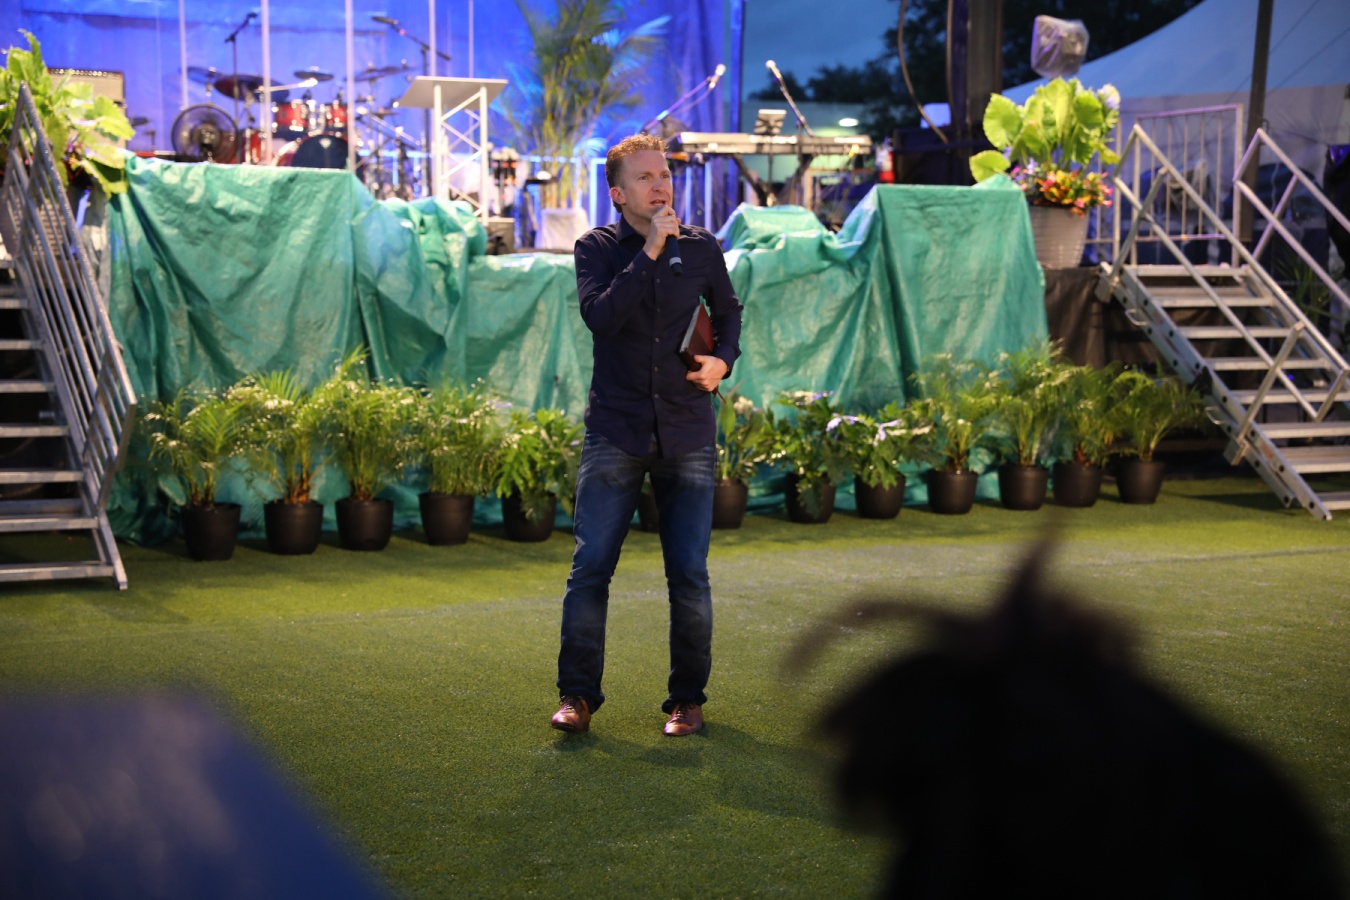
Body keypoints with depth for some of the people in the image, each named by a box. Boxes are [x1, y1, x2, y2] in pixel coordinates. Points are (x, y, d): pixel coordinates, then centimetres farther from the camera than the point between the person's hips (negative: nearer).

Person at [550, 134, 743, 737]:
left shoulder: (701, 248, 6)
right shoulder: (597, 248, 1)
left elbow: (728, 311, 23)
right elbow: (600, 316, -17)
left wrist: (723, 359, 4)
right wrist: (649, 251, -19)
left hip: (688, 433, 2)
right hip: (615, 432, -1)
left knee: (690, 574, 3)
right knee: (591, 567, -3)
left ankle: (687, 697, 15)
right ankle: (577, 694, 8)